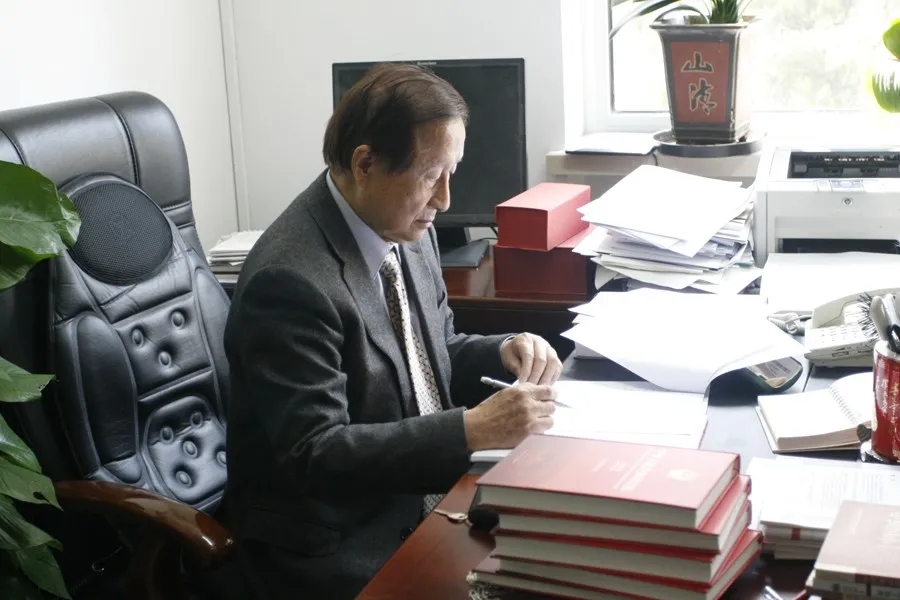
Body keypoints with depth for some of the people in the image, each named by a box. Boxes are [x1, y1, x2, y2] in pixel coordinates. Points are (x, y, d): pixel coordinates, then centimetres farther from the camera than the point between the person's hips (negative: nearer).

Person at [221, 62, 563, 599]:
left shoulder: (406, 227, 1)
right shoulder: (290, 279, -24)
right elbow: (313, 453, -25)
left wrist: (504, 354, -6)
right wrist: (473, 430, -29)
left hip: (425, 491, 8)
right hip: (336, 544, -7)